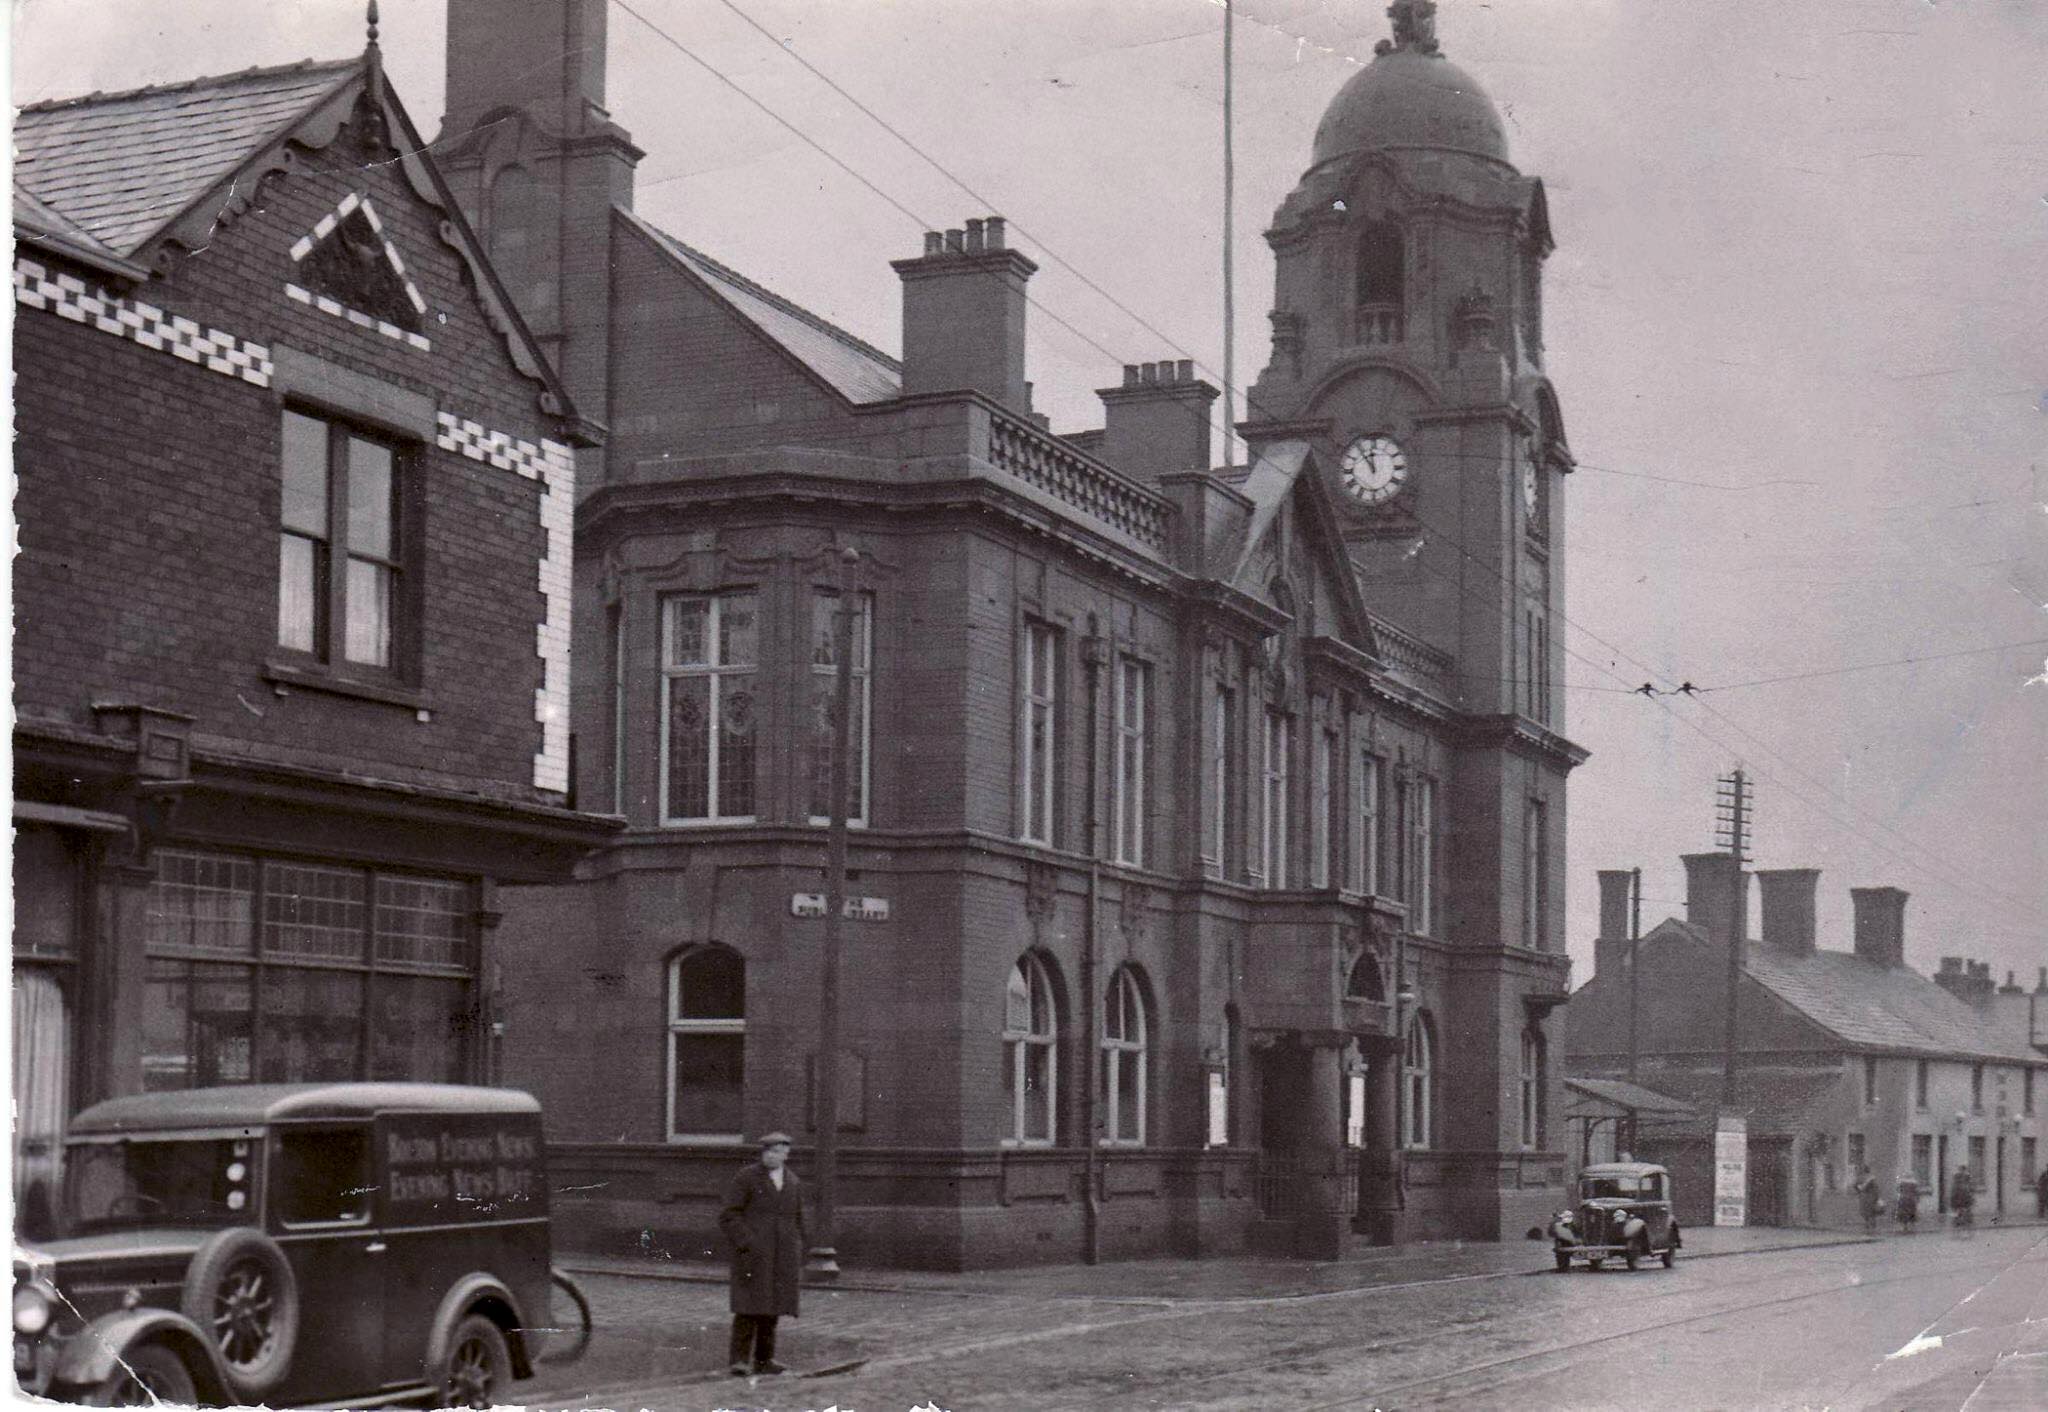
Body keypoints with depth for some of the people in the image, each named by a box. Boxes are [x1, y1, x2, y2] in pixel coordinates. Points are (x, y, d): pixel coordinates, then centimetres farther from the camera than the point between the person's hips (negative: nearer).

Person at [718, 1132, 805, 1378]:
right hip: (752, 1253, -5)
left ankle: (763, 1360, 11)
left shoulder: (794, 1184, 12)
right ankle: (740, 1361, -12)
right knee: (749, 1305, -11)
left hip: (781, 1256, 5)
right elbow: (728, 1217, -7)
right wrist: (746, 1244, -18)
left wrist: (798, 1261, 15)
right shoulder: (746, 1177, -4)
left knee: (771, 1306, 5)